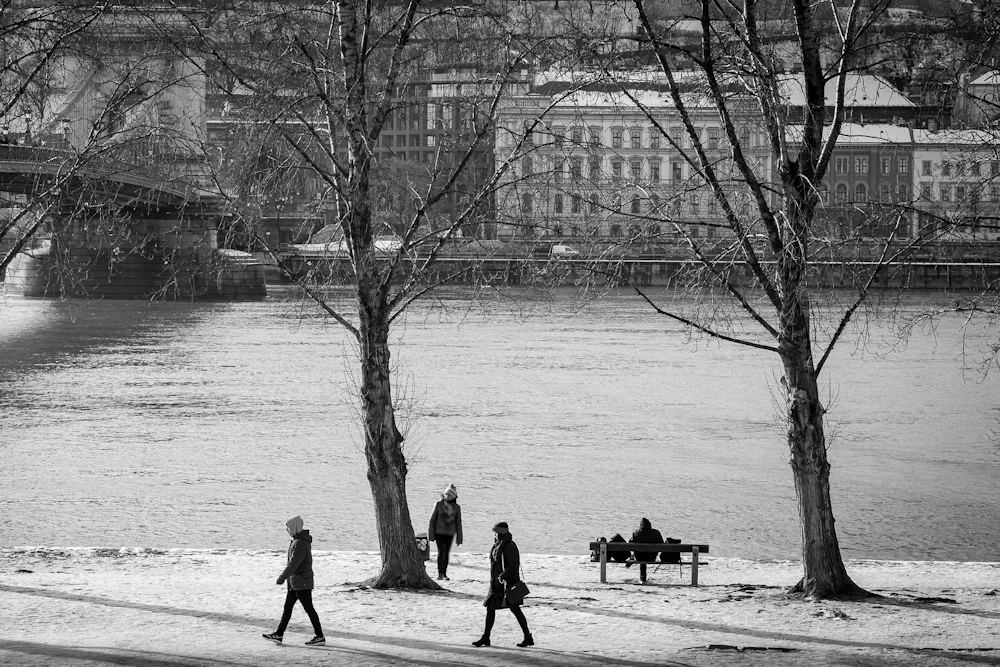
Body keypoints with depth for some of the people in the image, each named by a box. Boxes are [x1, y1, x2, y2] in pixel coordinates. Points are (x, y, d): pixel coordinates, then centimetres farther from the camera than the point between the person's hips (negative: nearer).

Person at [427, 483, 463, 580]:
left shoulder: (456, 507, 1)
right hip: (439, 532, -2)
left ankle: (444, 574, 16)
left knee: (446, 553, 6)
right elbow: (432, 519, 0)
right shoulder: (438, 504, -4)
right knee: (441, 551, -14)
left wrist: (459, 537, 5)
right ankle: (440, 573, -13)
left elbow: (458, 523, 6)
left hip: (449, 534, 2)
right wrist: (431, 534, -3)